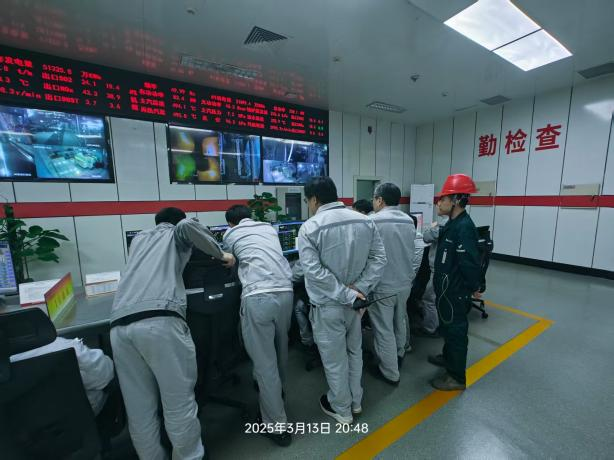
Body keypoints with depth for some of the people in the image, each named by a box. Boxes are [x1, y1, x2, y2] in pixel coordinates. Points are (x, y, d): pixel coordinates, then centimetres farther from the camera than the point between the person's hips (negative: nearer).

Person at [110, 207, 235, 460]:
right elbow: (189, 226, -6)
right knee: (179, 403, 6)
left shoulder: (139, 238, 34)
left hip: (120, 325, 6)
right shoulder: (177, 233, 19)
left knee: (139, 409, 15)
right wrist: (220, 254, 6)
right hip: (160, 320, -6)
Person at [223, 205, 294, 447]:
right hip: (285, 292, 6)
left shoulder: (230, 234, 14)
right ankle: (278, 389, 51)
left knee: (264, 362, 7)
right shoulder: (269, 228, 23)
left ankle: (277, 426, 19)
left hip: (258, 297, -5)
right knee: (280, 346, 27)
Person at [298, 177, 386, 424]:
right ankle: (356, 401, 46)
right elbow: (379, 258, -4)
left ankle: (341, 409, 38)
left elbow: (314, 271, -24)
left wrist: (347, 295, -19)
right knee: (354, 351, 25)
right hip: (355, 301, 5)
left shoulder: (310, 228, -18)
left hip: (327, 305, -5)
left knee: (334, 359, 16)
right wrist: (358, 289, -9)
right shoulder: (366, 221, -3)